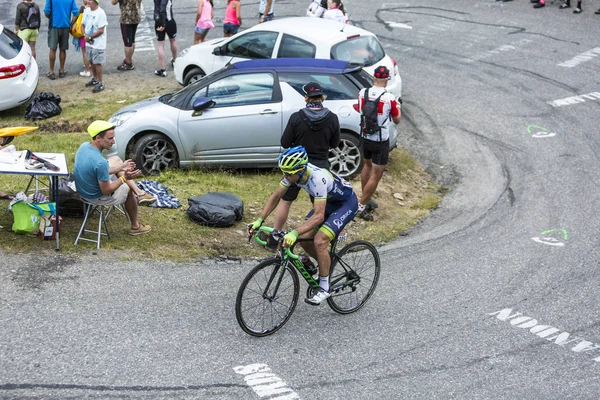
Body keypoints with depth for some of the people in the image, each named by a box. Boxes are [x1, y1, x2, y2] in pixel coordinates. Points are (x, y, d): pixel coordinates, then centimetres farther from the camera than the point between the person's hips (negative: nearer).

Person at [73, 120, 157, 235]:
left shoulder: (84, 146, -11)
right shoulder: (100, 163, -37)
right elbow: (106, 190, -26)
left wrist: (121, 167, 7)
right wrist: (124, 178, -16)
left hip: (82, 188, 8)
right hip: (97, 198, -7)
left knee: (116, 160, 18)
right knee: (128, 189, 19)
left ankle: (139, 192, 22)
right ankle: (135, 226, 38)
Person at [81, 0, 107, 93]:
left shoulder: (100, 13, -18)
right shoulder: (87, 11, 4)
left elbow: (101, 30, -19)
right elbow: (83, 25, 12)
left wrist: (89, 37, -14)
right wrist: (85, 35, -7)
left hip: (98, 44, -7)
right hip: (88, 43, 7)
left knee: (97, 63, -1)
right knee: (92, 61, 18)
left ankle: (100, 83, 9)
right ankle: (95, 79, 34)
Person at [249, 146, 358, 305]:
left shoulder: (317, 178, -39)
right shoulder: (293, 172, -18)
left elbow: (318, 215, -43)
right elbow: (275, 197, -8)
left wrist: (295, 233, -53)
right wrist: (259, 220, -19)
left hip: (346, 203, -8)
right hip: (328, 202, 8)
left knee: (319, 241, -22)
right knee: (304, 239, -3)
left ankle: (324, 288, -8)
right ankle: (326, 264, 24)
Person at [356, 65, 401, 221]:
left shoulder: (362, 93, -8)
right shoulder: (389, 98, -20)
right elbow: (397, 120, -4)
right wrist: (397, 106, 15)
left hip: (365, 137, 6)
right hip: (381, 141, -6)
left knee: (367, 165, 28)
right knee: (376, 176, 3)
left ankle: (365, 199, 36)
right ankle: (362, 206, 3)